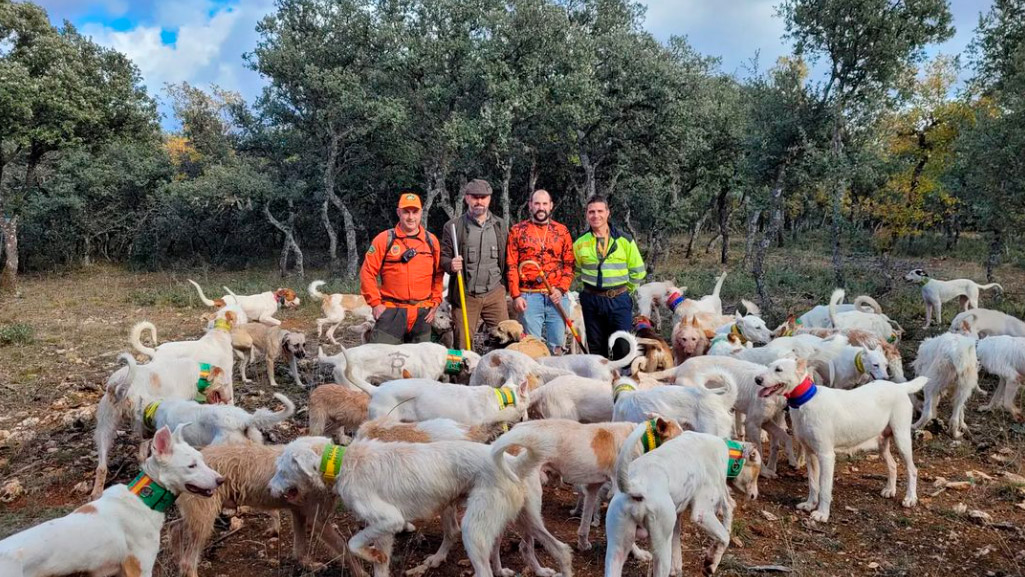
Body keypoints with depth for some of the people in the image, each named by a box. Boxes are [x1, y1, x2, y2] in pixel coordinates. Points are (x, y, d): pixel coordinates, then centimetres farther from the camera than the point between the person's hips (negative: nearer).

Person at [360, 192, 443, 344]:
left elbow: (438, 274, 14)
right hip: (391, 311, -3)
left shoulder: (431, 241, 7)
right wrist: (375, 302, -6)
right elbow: (367, 272, -1)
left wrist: (435, 302, 6)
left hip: (422, 313, 3)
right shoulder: (385, 239, -2)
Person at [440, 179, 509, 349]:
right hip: (465, 296, -1)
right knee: (463, 345, 1)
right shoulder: (453, 226, 4)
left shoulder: (500, 226, 11)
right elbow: (443, 258, 5)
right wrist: (451, 265, -19)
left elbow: (507, 260, 12)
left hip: (495, 294, 2)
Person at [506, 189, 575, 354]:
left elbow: (569, 264, 8)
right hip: (529, 296, -1)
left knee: (557, 344, 5)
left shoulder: (562, 231, 10)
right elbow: (511, 266, 1)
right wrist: (516, 295, -6)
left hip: (557, 296, 2)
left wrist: (561, 289, -6)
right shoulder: (517, 230, 5)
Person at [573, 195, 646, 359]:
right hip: (591, 301, 2)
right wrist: (591, 286, 9)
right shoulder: (580, 243, 3)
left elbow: (638, 271, 6)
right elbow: (577, 271, 17)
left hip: (619, 300, -2)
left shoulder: (624, 240, -1)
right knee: (596, 348, 10)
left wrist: (623, 290, 5)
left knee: (623, 346, -3)